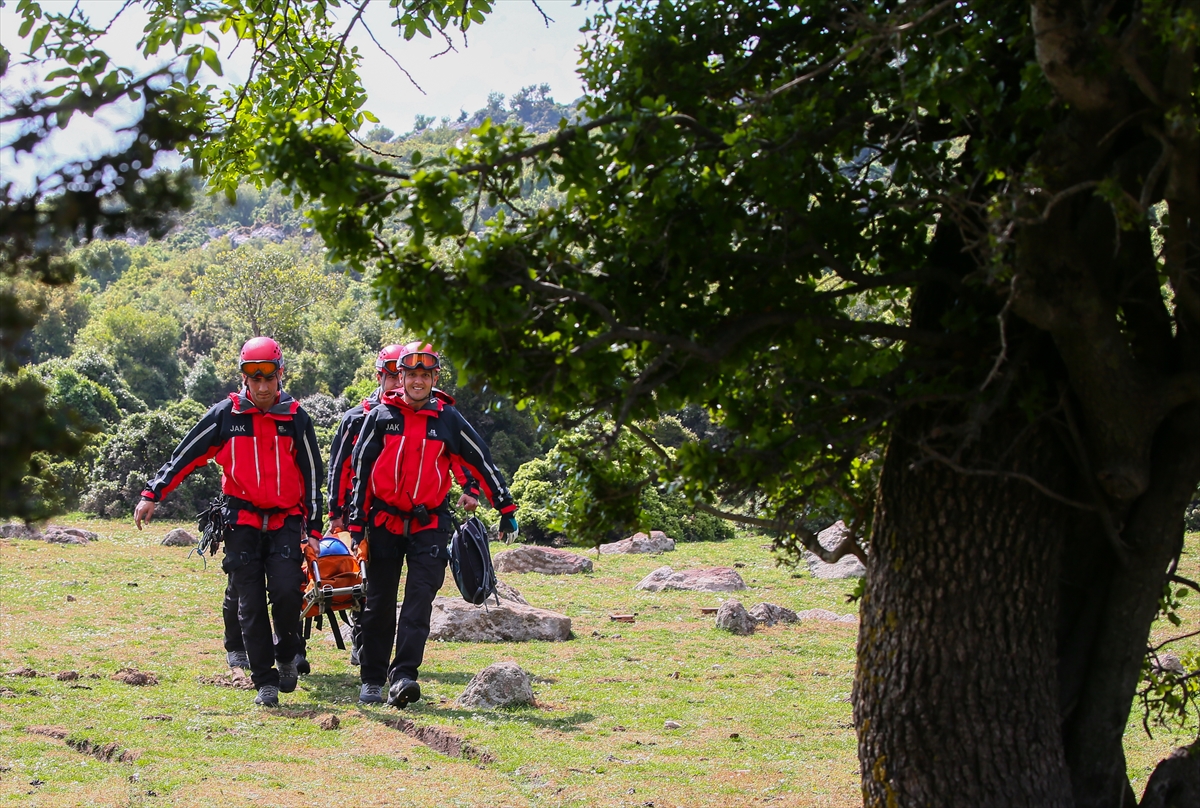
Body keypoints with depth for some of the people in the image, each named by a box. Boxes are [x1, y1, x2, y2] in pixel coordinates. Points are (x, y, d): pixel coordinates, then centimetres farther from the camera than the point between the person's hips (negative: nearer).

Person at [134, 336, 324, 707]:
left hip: (286, 521, 0)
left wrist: (313, 530, 5)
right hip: (242, 521, 0)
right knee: (251, 604, -1)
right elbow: (186, 455, 3)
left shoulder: (296, 419, 2)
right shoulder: (225, 415, 0)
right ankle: (265, 681, 5)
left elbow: (312, 476, 7)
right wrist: (152, 494, -4)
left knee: (286, 591, -16)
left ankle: (287, 656, 10)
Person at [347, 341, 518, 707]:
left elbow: (481, 463, 9)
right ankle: (372, 680, 15)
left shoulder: (449, 420, 3)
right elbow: (359, 470, 3)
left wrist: (506, 508, 9)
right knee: (379, 604, 6)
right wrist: (357, 526, -1)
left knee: (419, 600, -13)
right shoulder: (380, 416, 2)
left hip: (430, 524, 0)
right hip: (384, 522, 0)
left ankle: (402, 676, -19)